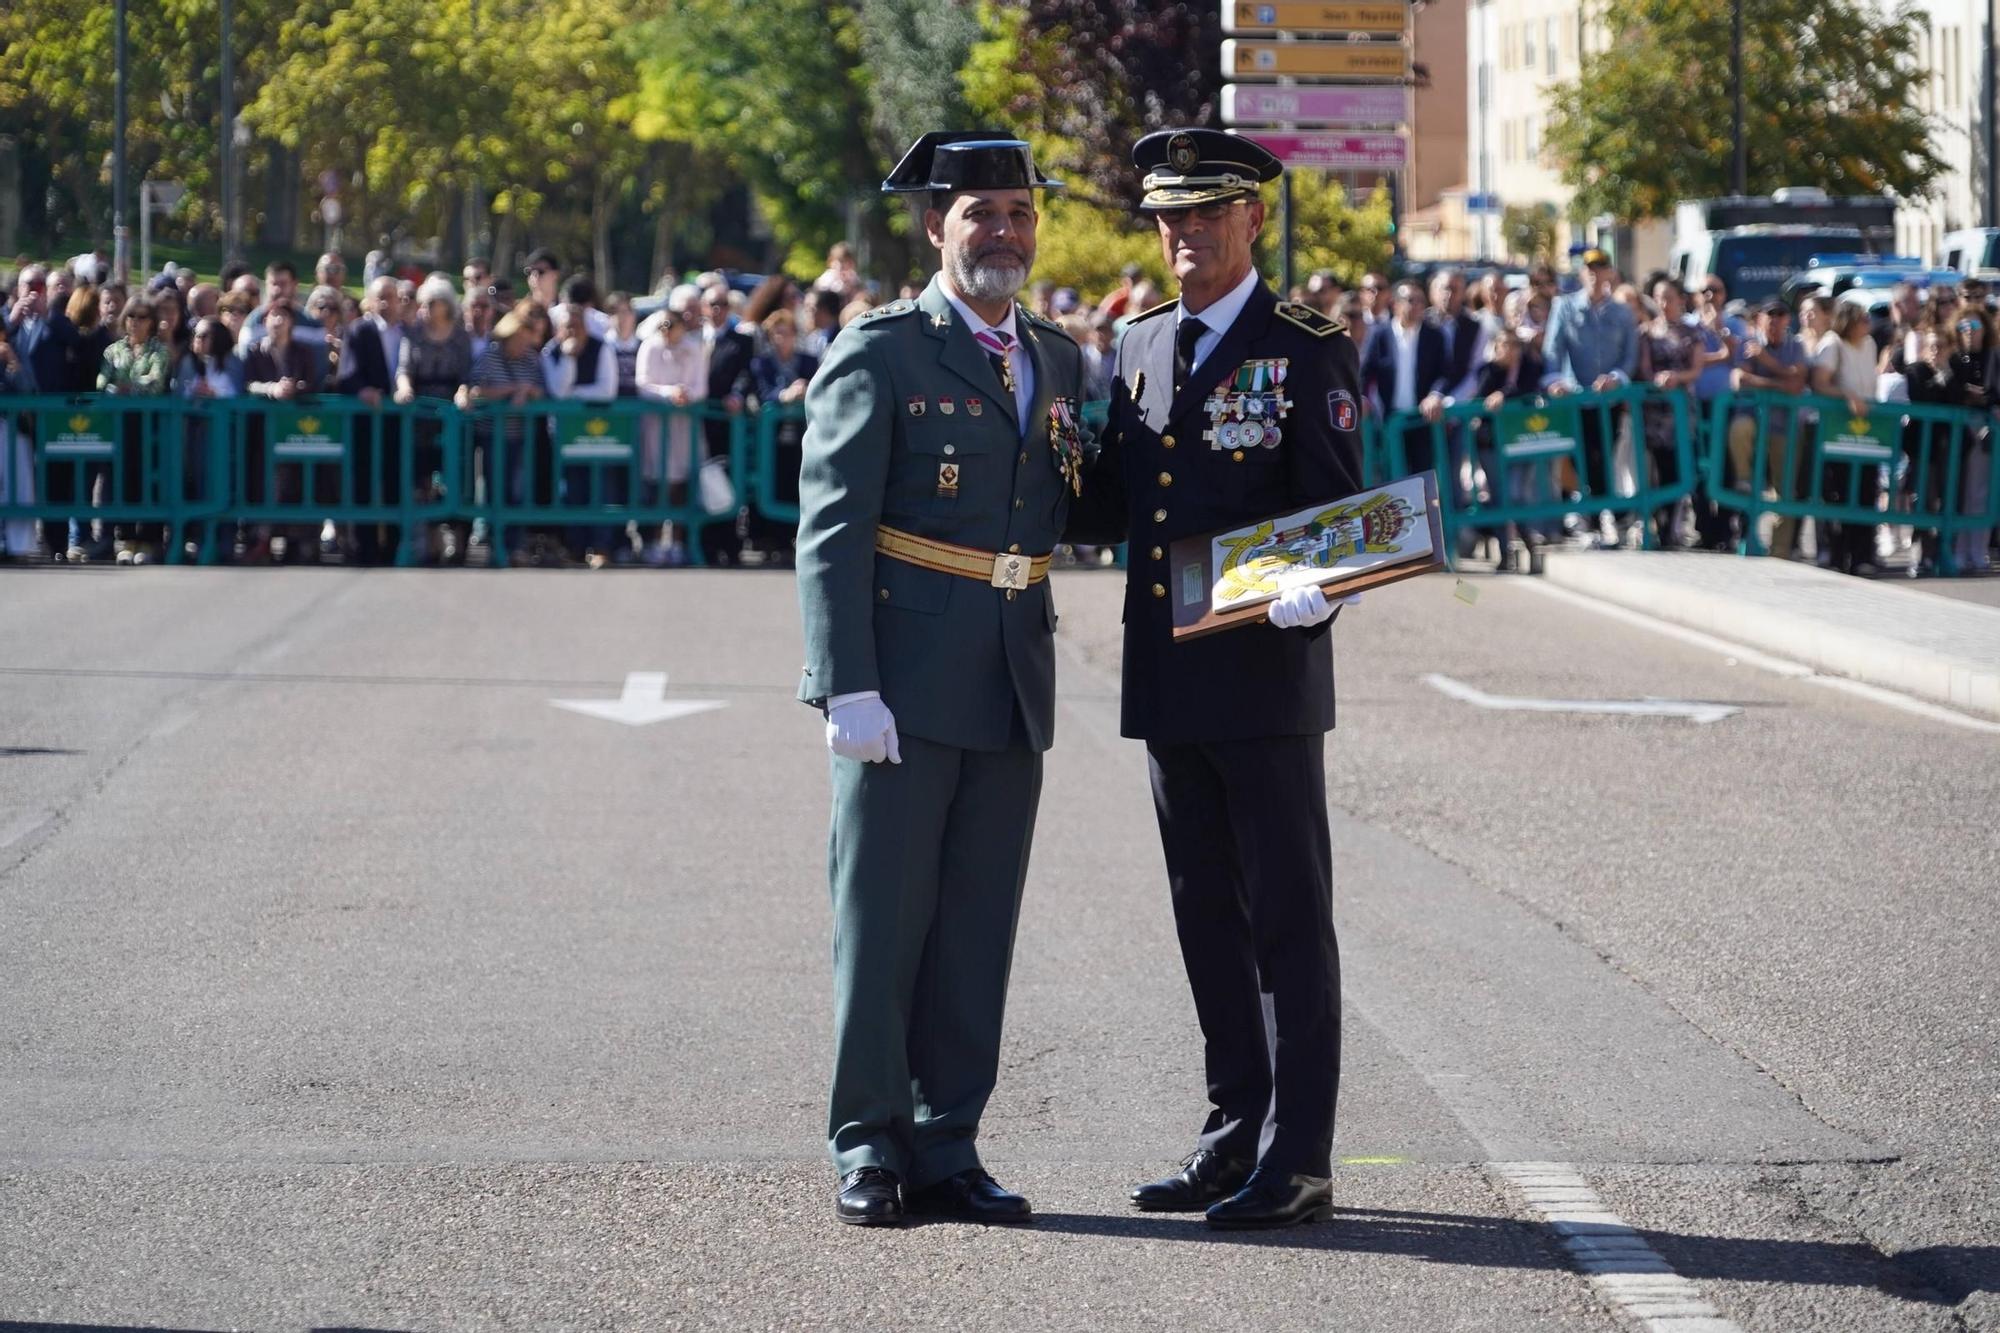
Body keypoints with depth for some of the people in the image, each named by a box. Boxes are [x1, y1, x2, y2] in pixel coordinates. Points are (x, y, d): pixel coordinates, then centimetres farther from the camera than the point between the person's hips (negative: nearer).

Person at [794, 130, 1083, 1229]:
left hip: (1014, 687, 6)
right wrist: (848, 685, -17)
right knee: (882, 921, 0)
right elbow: (830, 531, -10)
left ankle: (947, 1149, 14)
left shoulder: (1057, 360, 15)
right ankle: (869, 1149, 7)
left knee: (978, 929, 8)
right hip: (905, 683, -6)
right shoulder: (881, 353, -4)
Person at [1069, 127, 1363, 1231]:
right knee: (1207, 914, 12)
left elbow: (1338, 513, -8)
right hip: (1166, 679, 6)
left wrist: (1311, 593, -27)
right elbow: (1108, 509, 16)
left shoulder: (1307, 352, -4)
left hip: (1265, 675, -6)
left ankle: (1298, 1160, 0)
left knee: (1288, 915, -2)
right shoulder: (1138, 348, 14)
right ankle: (1237, 1134, 20)